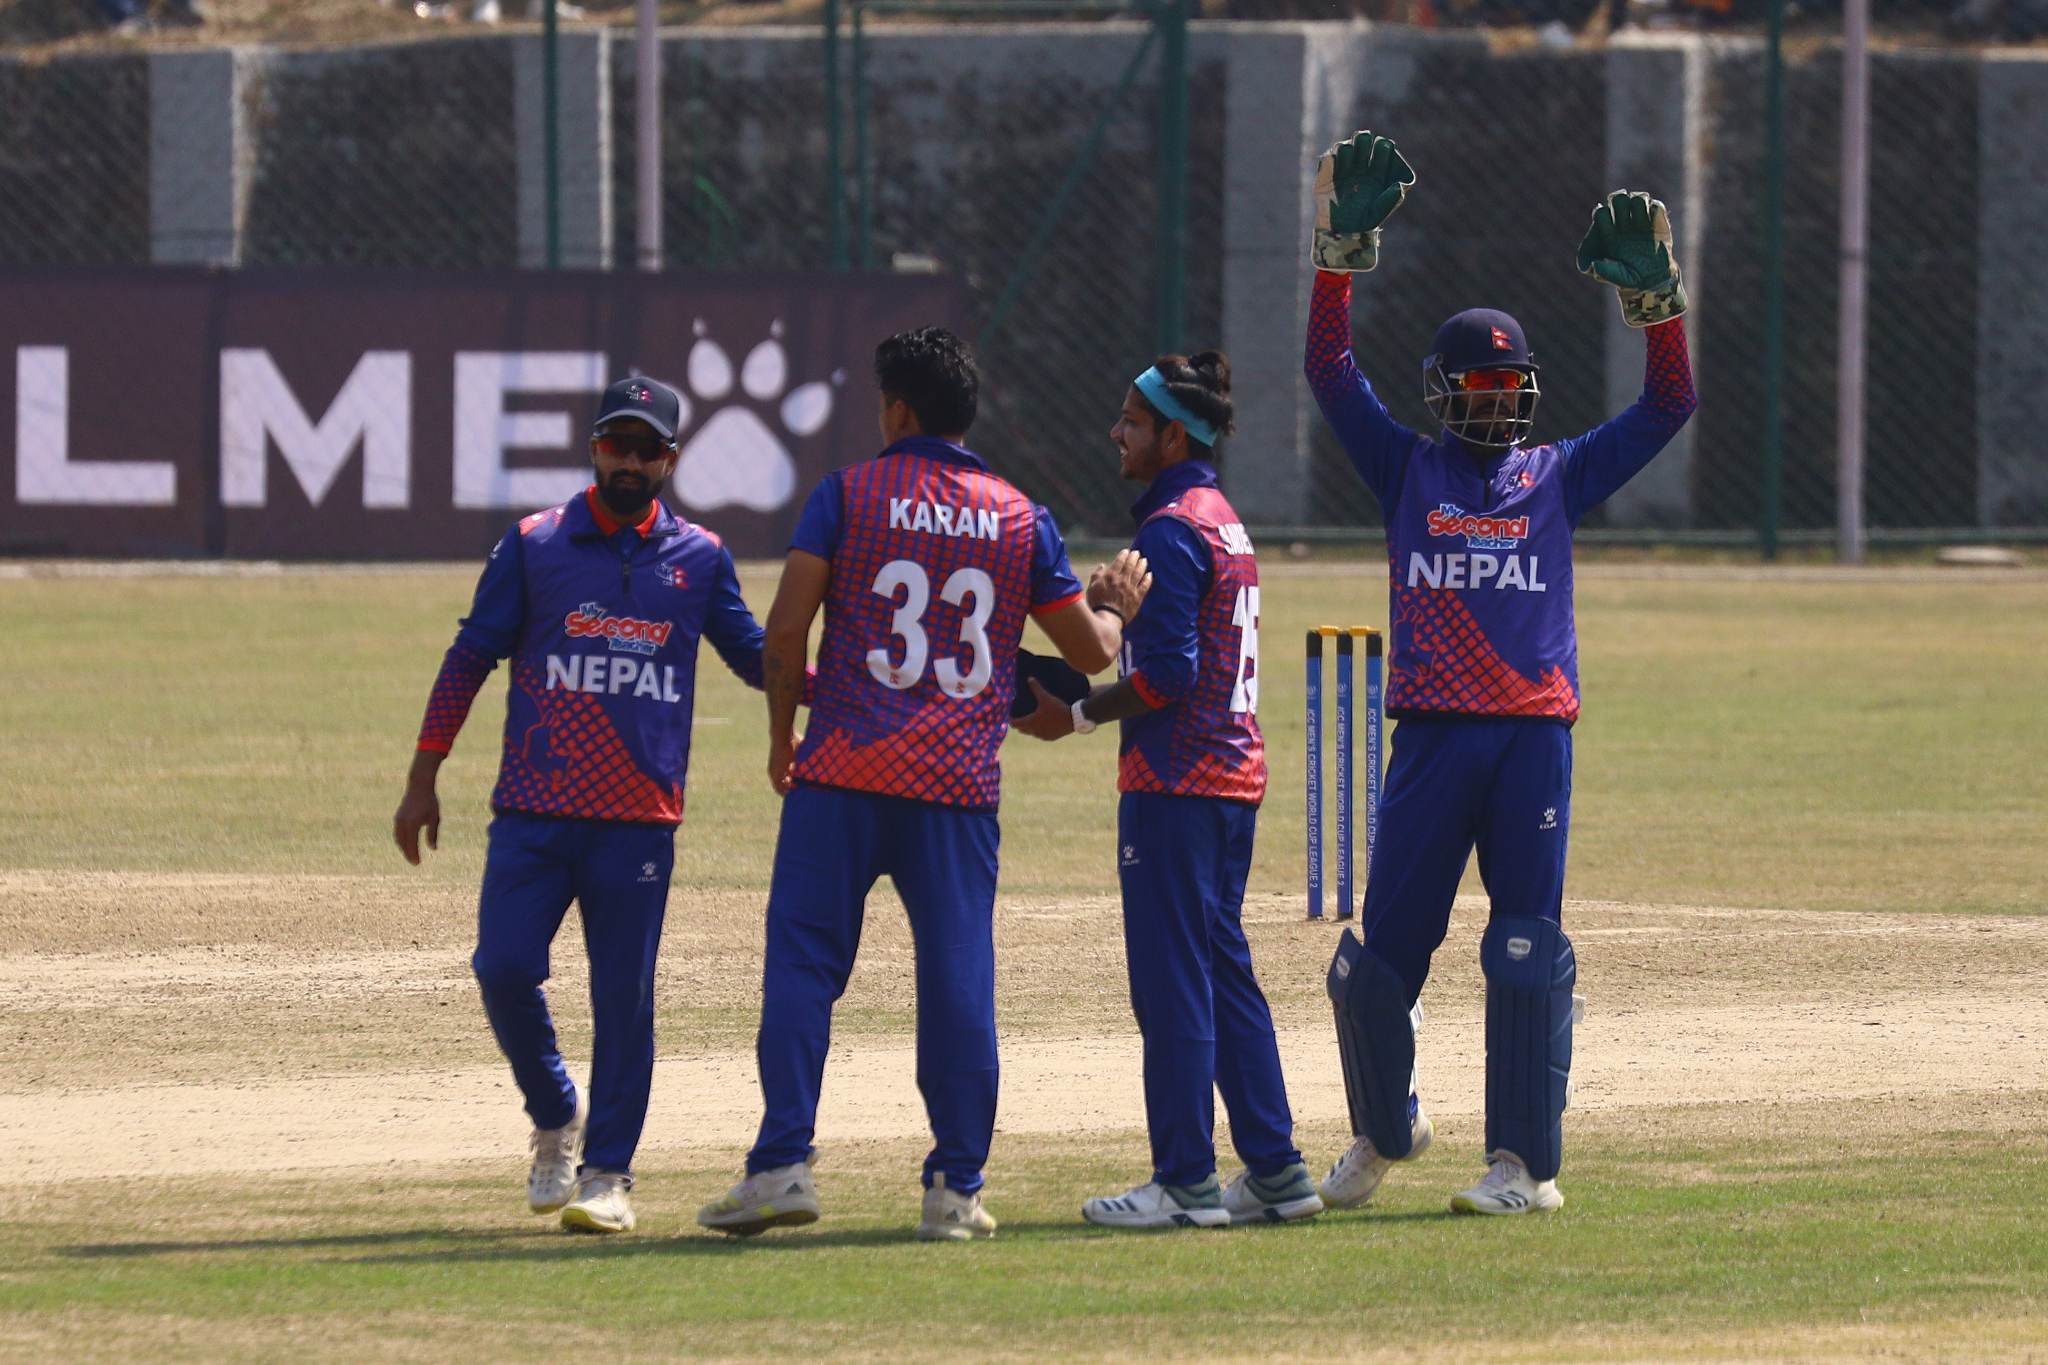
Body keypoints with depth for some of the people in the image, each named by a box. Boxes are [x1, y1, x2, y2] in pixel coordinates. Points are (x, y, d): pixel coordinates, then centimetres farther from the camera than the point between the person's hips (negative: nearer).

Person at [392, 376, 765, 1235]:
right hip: (533, 810, 0)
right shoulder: (535, 545, 5)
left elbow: (755, 656, 17)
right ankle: (556, 1117, 16)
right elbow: (470, 657, 7)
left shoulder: (699, 559, 9)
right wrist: (423, 778, 3)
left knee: (624, 996, -2)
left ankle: (607, 1171, 7)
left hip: (640, 819, 0)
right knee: (504, 970, -9)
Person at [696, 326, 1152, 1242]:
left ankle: (783, 1162, -8)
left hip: (845, 770, -2)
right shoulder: (1021, 520, 9)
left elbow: (785, 628, -6)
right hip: (960, 787, 2)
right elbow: (1090, 651, 13)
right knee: (957, 978, 5)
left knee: (803, 962, 1)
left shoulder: (848, 495, 2)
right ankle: (957, 1187, 5)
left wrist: (782, 734, 7)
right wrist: (1118, 608, 36)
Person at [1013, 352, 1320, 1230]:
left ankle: (1187, 1183, -6)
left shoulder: (1171, 531, -14)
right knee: (1224, 972, 14)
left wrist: (1078, 714, -10)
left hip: (1176, 779, -10)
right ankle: (1275, 1172, 14)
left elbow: (1167, 674, -20)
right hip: (1234, 773, 10)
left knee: (1172, 977, -6)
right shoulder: (1226, 523, 17)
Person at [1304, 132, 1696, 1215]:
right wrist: (1341, 252, -9)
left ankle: (1525, 1163, 1)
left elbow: (1668, 406, 7)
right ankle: (1385, 1128, 23)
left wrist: (1655, 300, -7)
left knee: (1527, 956, -4)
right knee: (1381, 952, 1)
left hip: (1535, 740, 0)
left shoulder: (1559, 476, 13)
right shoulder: (1407, 470, 11)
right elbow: (1330, 370, 1)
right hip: (1432, 737, 0)